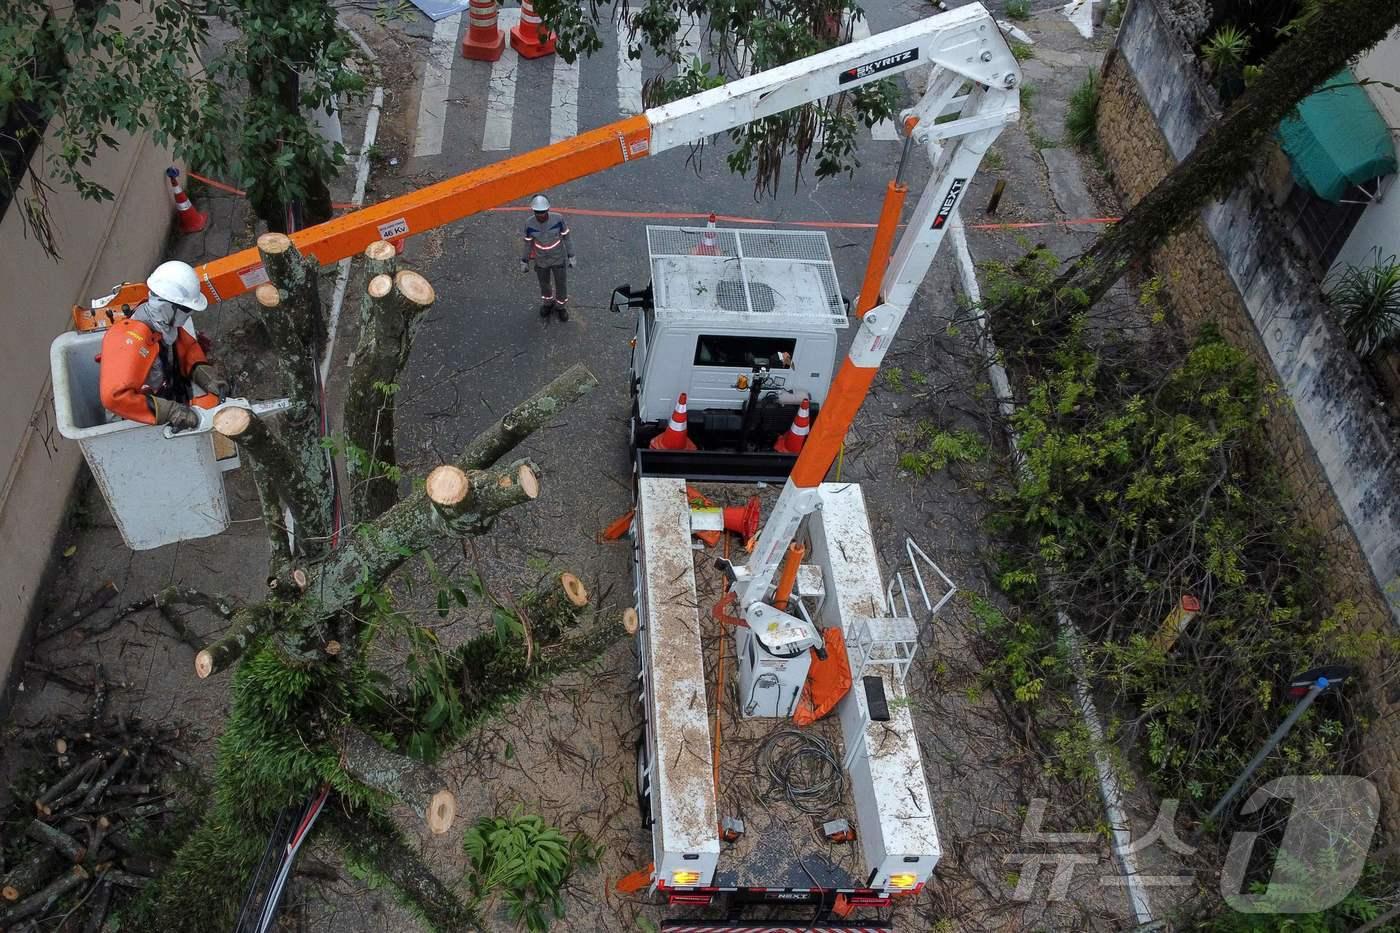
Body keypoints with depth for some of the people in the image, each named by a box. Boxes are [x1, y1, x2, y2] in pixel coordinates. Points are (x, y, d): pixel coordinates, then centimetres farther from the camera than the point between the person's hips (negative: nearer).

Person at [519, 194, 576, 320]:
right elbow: (528, 242, -8)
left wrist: (571, 256, -5)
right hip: (541, 260, 1)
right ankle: (548, 302, 55)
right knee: (544, 283, 24)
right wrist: (524, 262, 2)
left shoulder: (558, 219, -28)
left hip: (558, 258, -1)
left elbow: (566, 237, -12)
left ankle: (561, 305, 47)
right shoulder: (529, 224, -24)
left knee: (561, 284, 18)